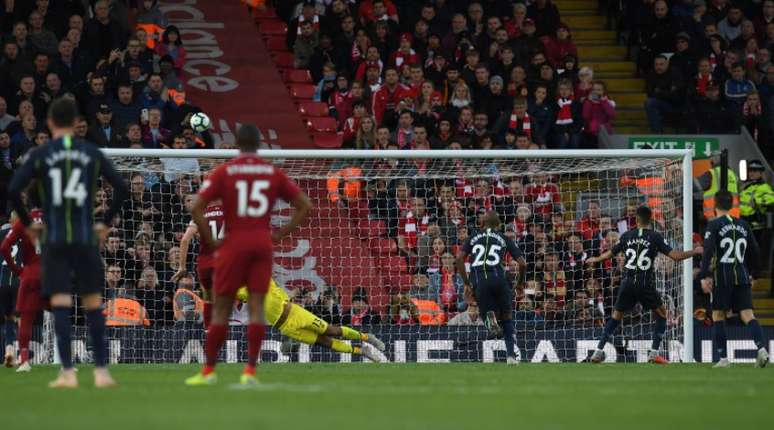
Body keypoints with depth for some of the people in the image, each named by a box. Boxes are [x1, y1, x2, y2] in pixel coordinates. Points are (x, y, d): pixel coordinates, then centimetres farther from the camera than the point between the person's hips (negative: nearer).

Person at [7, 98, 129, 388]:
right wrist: (105, 223, 13)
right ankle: (101, 371, 9)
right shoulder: (91, 153, 5)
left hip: (54, 238, -1)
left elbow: (13, 190, -6)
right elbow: (121, 188, 3)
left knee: (60, 304, -2)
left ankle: (67, 372, -9)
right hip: (86, 237, 1)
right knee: (93, 304, 9)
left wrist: (28, 223, 6)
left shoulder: (41, 155, 0)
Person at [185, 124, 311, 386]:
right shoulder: (273, 173, 6)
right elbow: (304, 205, 5)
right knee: (256, 306, 1)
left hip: (234, 242, -2)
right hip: (263, 242, 2)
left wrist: (209, 240, -1)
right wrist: (281, 234, 6)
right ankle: (250, 371, -6)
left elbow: (196, 208, -9)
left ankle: (209, 370, 6)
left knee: (221, 307, 4)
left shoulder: (224, 172, -1)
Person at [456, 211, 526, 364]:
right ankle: (510, 355, 4)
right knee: (507, 316, 16)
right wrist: (520, 283, 24)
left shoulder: (473, 238, 20)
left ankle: (489, 317, -24)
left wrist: (466, 283, 11)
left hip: (479, 281, 1)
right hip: (498, 278, -1)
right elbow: (522, 263, 8)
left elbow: (459, 258, 6)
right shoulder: (505, 239, 17)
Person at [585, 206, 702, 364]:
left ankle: (598, 351, 6)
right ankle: (654, 353, 7)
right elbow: (675, 256, -7)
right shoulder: (655, 237, -2)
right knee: (662, 313, 15)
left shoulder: (627, 236, 7)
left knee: (616, 316, 15)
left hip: (627, 282, 3)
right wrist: (695, 252, 8)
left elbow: (610, 254, 21)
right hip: (646, 284, -3)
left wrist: (595, 259, 41)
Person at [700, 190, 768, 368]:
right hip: (742, 277, 4)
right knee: (747, 314, -2)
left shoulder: (714, 225, -4)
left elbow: (708, 251, -14)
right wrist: (750, 273, 28)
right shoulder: (743, 225, 12)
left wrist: (703, 276, -16)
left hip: (722, 276, -4)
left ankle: (723, 358, 5)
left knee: (718, 316, 8)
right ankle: (761, 348, -25)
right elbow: (754, 251, 16)